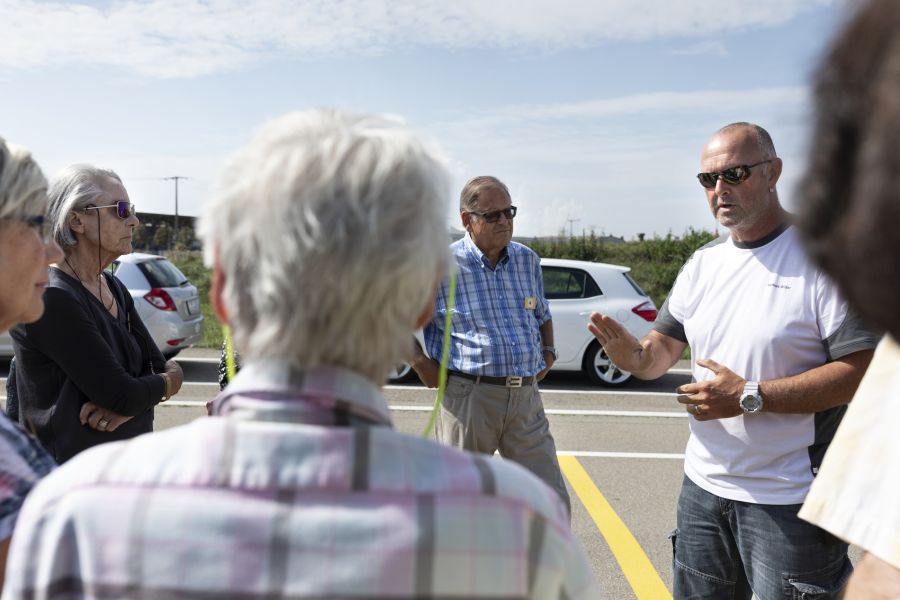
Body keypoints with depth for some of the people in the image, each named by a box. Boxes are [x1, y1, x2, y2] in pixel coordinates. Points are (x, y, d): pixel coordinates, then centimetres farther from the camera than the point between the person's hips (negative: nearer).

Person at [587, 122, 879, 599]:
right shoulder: (703, 262, 7)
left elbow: (861, 369, -18)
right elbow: (663, 349, 8)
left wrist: (750, 397, -23)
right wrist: (633, 355, -15)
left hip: (790, 500, -6)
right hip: (704, 485, 6)